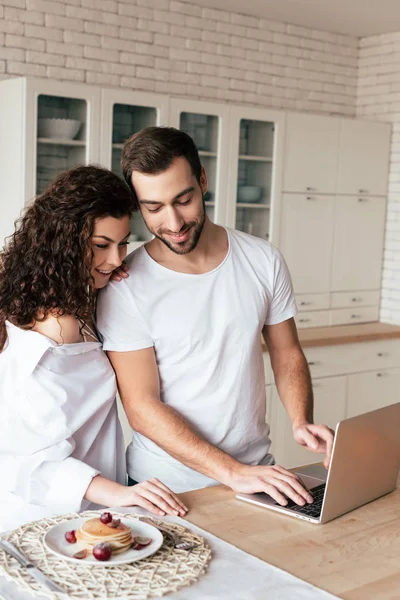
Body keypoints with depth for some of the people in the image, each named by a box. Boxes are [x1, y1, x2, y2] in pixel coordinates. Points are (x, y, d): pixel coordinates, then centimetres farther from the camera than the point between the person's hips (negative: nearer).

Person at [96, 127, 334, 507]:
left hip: (257, 468, 2)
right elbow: (142, 409, -13)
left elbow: (286, 354, 10)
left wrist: (301, 422, -8)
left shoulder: (263, 260, 1)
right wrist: (233, 473, -19)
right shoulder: (125, 287, -11)